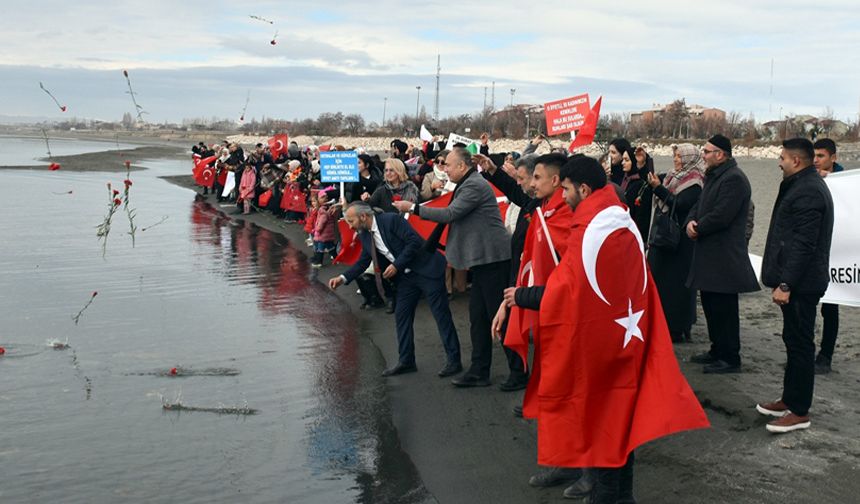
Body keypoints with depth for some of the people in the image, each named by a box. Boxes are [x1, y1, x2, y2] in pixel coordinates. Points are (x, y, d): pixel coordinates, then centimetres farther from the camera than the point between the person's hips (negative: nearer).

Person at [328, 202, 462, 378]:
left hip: (426, 269, -8)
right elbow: (363, 261, 10)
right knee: (401, 316, 8)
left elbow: (415, 241, -23)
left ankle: (453, 361, 3)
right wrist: (343, 278, -3)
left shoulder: (391, 220, -20)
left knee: (441, 314, -3)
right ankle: (406, 361, 18)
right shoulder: (364, 235, 4)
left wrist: (397, 265, -23)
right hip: (406, 276, 8)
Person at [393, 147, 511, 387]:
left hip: (492, 259, -10)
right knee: (478, 317, 10)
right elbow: (455, 217, 22)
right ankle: (479, 371, 15)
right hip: (482, 259, 10)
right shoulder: (468, 184, 17)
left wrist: (413, 208, -13)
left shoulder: (475, 185, -15)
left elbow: (449, 214, -20)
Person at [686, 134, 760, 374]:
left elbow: (721, 215, -24)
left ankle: (730, 358, 4)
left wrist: (698, 228, -9)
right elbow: (699, 206, 18)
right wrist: (690, 222, -3)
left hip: (724, 258, -10)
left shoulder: (733, 179, -16)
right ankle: (717, 351, 29)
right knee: (710, 305, 17)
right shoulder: (713, 177, 17)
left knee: (724, 308, -4)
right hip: (709, 255, 10)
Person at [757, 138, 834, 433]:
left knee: (800, 344, -3)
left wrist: (786, 284, -24)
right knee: (795, 341, 17)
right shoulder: (805, 186, 15)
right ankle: (790, 399, 29)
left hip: (800, 284, -11)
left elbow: (803, 245, -24)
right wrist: (783, 281, 21)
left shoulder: (807, 192, -19)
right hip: (799, 282, 11)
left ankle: (799, 412, 5)